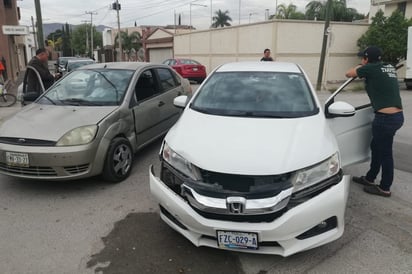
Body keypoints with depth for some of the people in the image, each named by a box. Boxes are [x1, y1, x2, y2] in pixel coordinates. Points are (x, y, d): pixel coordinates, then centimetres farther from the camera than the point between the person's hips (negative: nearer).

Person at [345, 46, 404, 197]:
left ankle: (385, 188, 18)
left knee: (385, 152, 4)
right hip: (397, 116, 8)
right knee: (376, 147, 20)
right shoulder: (390, 67, 12)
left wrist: (359, 67, 21)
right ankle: (369, 178, 35)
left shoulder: (371, 68, -10)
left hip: (386, 117, -8)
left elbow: (349, 73, 3)